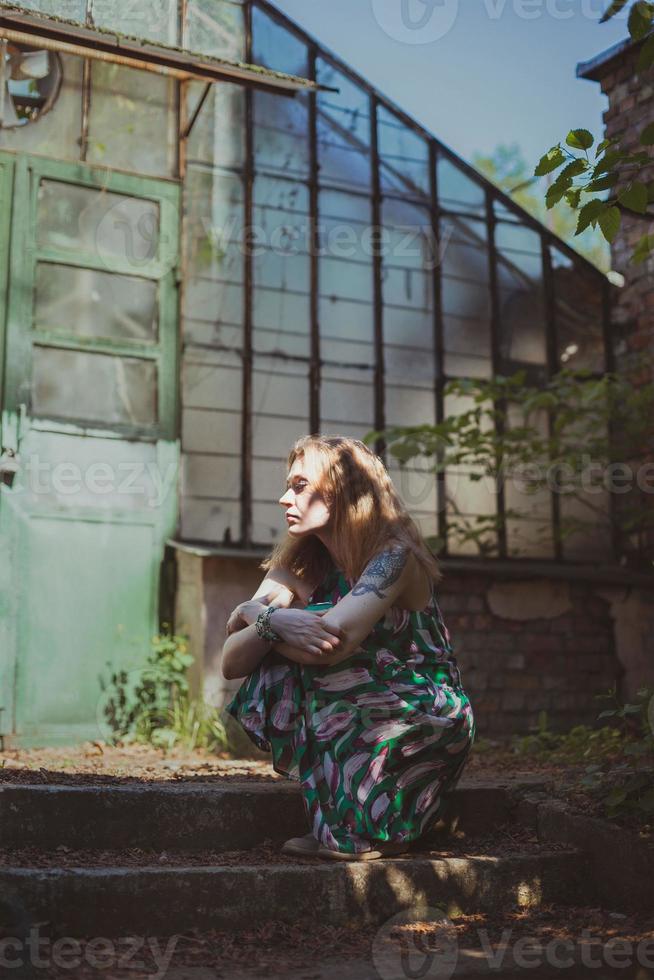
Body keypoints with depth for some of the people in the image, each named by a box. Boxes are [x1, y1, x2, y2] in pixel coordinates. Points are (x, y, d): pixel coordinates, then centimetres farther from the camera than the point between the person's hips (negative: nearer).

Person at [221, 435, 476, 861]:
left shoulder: (394, 555, -17)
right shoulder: (299, 565, 0)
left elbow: (333, 640, -34)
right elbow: (232, 664, -10)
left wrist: (254, 612, -18)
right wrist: (273, 622, -30)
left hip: (430, 722, -5)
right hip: (357, 728, 5)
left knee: (322, 650, -28)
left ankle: (362, 830, -14)